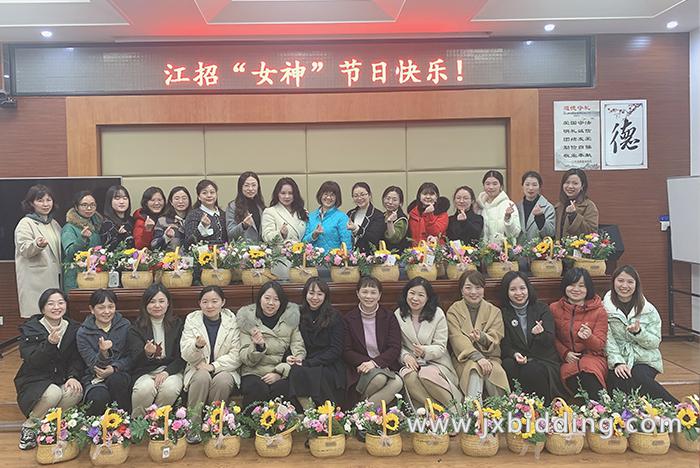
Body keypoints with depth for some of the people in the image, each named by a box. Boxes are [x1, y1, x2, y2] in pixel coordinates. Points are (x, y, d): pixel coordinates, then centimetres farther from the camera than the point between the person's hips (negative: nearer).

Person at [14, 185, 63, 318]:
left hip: (53, 278, 6)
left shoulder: (54, 223, 17)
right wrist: (37, 245, -32)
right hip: (35, 281, -6)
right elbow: (24, 250, -11)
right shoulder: (25, 224, -2)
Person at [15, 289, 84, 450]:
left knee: (75, 393, -30)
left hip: (62, 380, 3)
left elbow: (77, 359, 2)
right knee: (53, 393, -34)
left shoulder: (74, 328, 4)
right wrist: (50, 343, -34)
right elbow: (31, 361, -18)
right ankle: (29, 427, -8)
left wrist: (73, 376, -19)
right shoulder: (29, 329, -5)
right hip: (35, 381, -2)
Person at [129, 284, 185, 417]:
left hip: (171, 370, 0)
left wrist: (166, 372, -14)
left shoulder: (177, 324, 6)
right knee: (144, 389, -33)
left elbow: (182, 357, 3)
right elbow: (135, 360, -6)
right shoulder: (136, 327, 4)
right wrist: (147, 353, -29)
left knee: (170, 389, -32)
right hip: (145, 372, 0)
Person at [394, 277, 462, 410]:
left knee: (426, 374, -35)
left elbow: (441, 347, -4)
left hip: (436, 363, -1)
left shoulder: (437, 314, 0)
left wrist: (425, 351, -25)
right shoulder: (398, 314, 5)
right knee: (407, 375, -33)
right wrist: (405, 356, -17)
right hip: (411, 363, 2)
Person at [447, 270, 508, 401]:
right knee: (474, 366, -34)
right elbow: (457, 339, -10)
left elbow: (495, 339, -1)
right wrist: (478, 357, -25)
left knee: (496, 371, -31)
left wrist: (483, 338, -26)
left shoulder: (494, 311, 12)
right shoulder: (453, 311, 5)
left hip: (490, 357, 2)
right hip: (464, 359, -1)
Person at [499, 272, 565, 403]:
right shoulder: (503, 313, 7)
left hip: (544, 361, -1)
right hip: (518, 360, 1)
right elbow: (504, 345, 2)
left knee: (532, 371, -33)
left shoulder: (542, 309, 6)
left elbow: (550, 341, -5)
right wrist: (514, 354, -21)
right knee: (508, 365, -31)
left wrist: (540, 334, -28)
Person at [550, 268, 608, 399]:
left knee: (588, 372, -36)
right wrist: (565, 353, -8)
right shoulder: (554, 308, 8)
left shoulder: (599, 311, 5)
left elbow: (600, 346, 1)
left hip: (592, 356, 0)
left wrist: (588, 337, -23)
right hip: (567, 359, 1)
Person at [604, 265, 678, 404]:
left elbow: (655, 342, 2)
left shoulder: (648, 309, 5)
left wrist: (638, 332, -17)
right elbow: (607, 340, -5)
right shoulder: (604, 308, 1)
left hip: (645, 360, 0)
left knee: (639, 378, -33)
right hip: (617, 361, 0)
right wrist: (617, 362, -17)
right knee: (618, 381, -31)